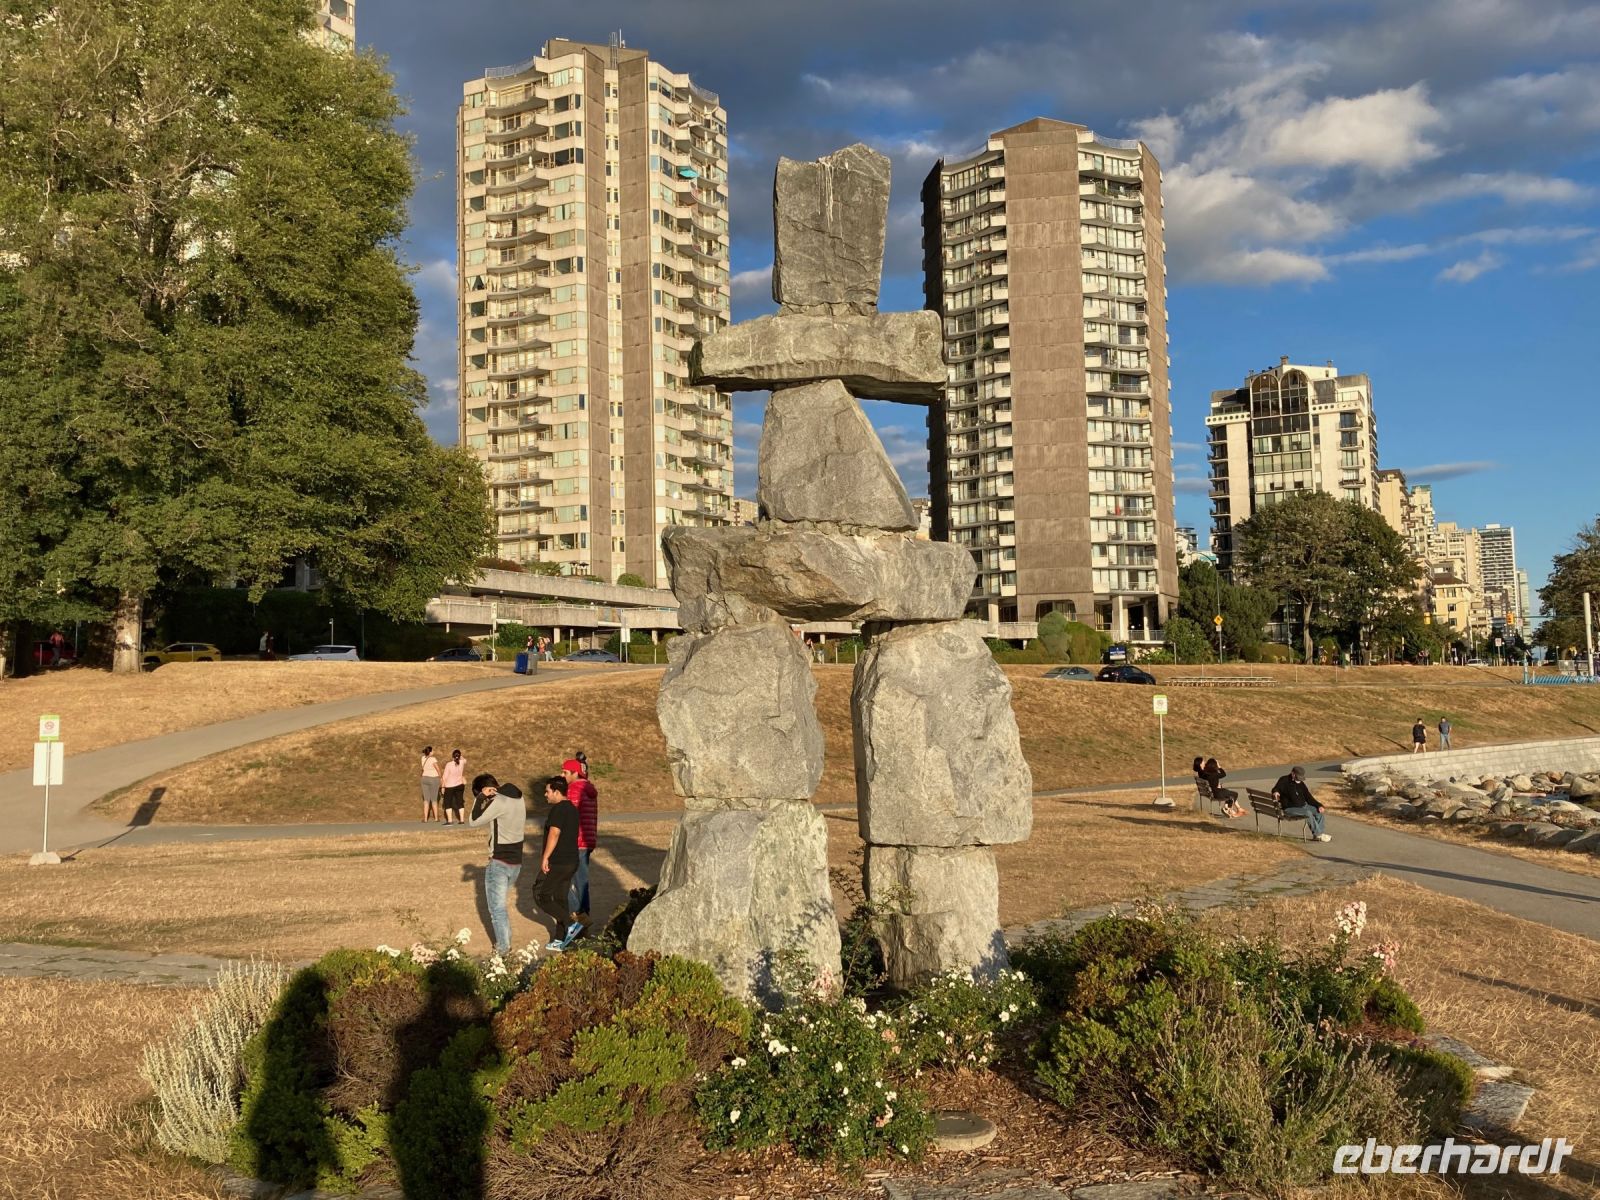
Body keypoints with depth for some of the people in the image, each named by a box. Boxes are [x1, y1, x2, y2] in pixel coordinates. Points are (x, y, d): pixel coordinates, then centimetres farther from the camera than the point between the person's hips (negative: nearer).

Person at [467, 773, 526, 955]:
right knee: (499, 903, 21)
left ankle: (503, 948, 6)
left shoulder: (499, 802, -19)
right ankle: (505, 942, 24)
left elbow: (474, 822, -12)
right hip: (516, 862, 8)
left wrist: (480, 797, -11)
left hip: (499, 863, -8)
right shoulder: (518, 798, 6)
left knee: (497, 908, 3)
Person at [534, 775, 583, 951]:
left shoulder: (558, 809, -16)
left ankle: (570, 924, -9)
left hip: (557, 863, -9)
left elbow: (554, 833, -25)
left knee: (540, 895, 0)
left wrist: (545, 857, -21)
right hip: (571, 862, 9)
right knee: (560, 899, 13)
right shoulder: (572, 809, 13)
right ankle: (560, 940, 15)